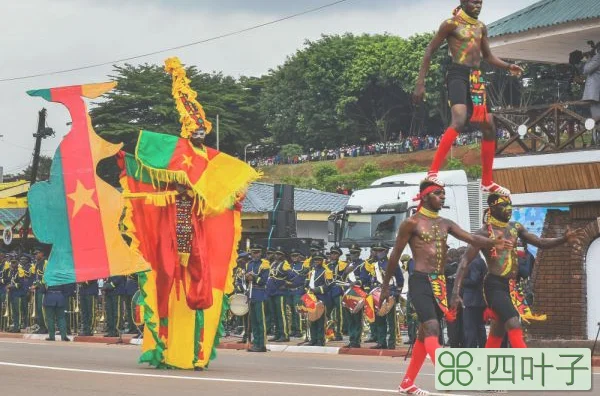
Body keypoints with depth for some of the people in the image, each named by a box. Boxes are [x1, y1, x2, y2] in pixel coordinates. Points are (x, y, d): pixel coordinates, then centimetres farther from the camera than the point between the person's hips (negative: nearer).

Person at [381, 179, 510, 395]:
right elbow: (395, 255, 0)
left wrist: (493, 242, -18)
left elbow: (471, 238, 2)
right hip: (420, 281, -7)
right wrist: (385, 286, 3)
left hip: (439, 283, 8)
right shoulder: (412, 223, -5)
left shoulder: (445, 224, 14)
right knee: (432, 330, -19)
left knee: (424, 333, 11)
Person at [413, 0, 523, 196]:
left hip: (476, 78, 8)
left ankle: (487, 182, 20)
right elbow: (430, 51, -3)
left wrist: (508, 66, 9)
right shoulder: (452, 24, -3)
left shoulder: (481, 27, 17)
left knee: (489, 128, 8)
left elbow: (488, 56, 28)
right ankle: (433, 172, -33)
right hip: (458, 75, -8)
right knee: (459, 121, -30)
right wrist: (420, 82, -9)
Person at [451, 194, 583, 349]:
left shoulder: (516, 228, 10)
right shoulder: (485, 233, -9)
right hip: (494, 285, -7)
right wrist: (456, 293, -19)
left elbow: (540, 242, 12)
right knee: (514, 325, -23)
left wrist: (563, 240, -8)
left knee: (497, 333, 14)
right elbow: (464, 262, -11)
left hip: (512, 286, 7)